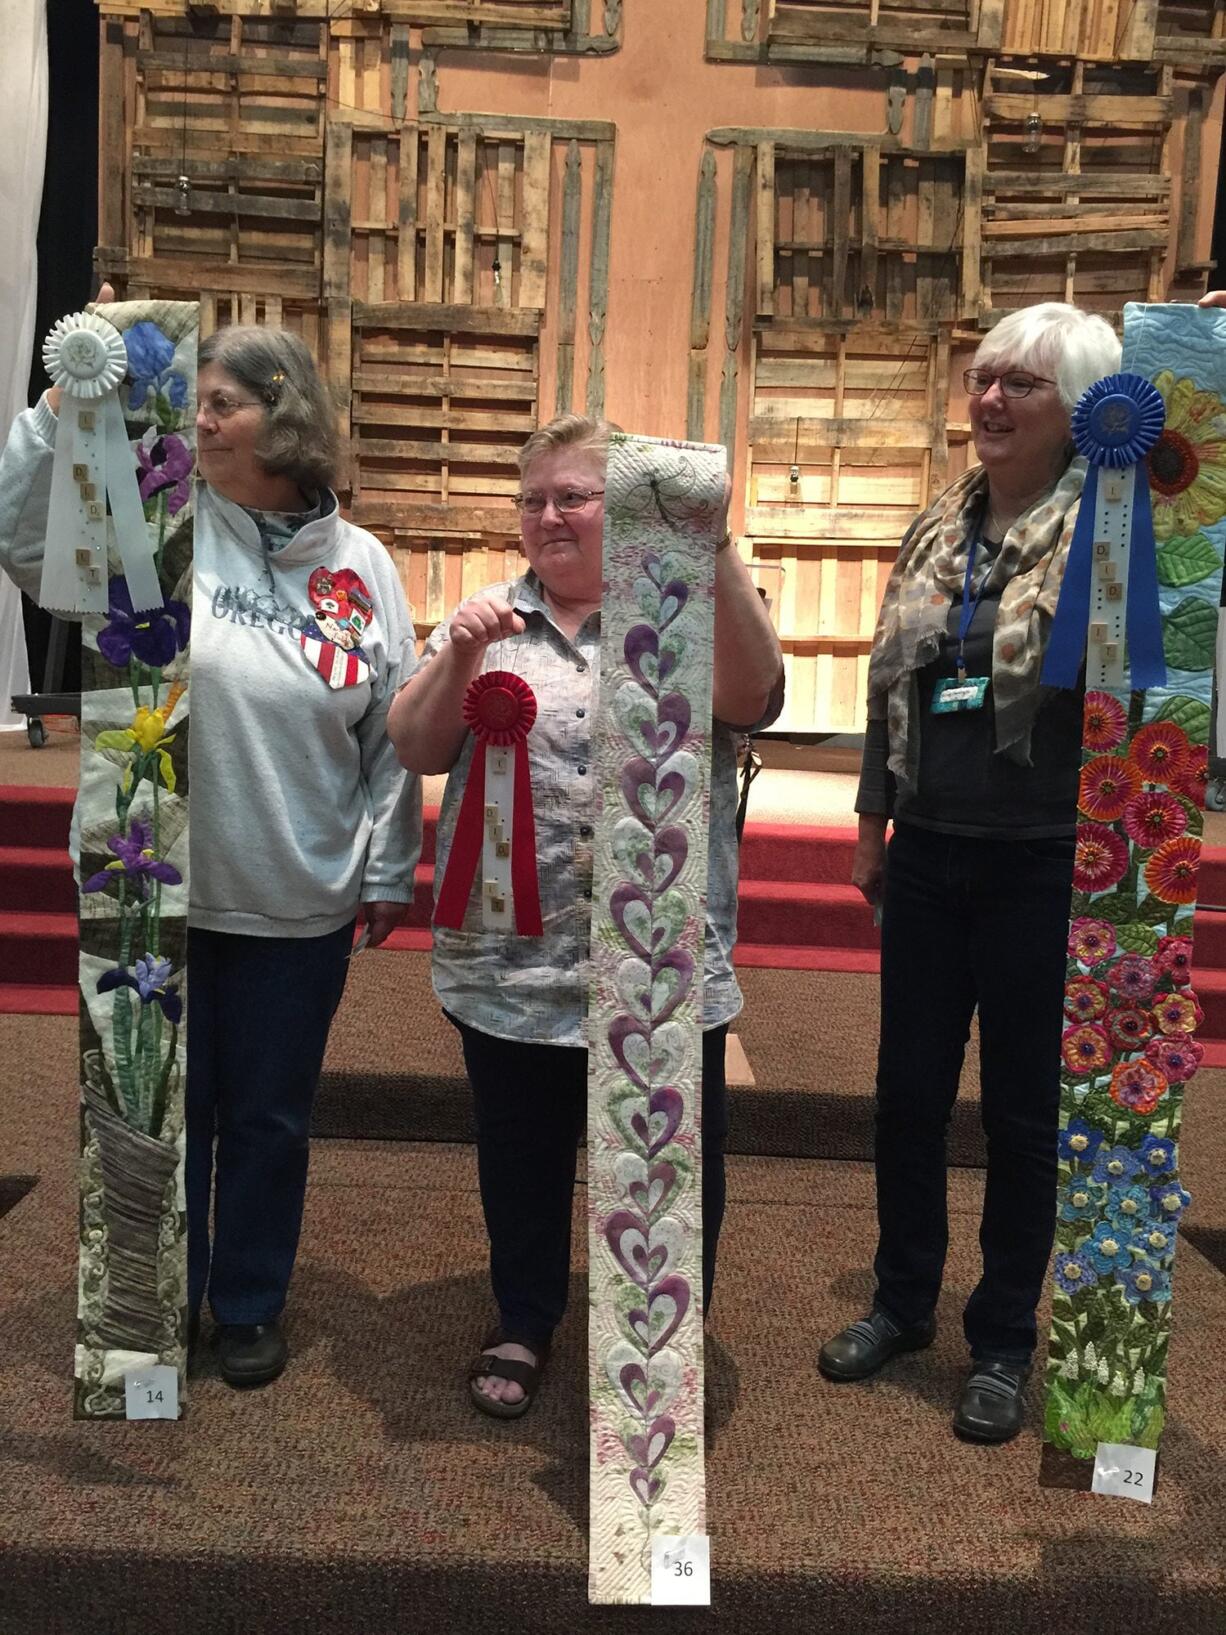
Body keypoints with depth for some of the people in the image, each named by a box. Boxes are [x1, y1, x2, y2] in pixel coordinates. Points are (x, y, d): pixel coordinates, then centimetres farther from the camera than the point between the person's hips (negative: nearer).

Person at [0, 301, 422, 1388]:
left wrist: (391, 871, 5)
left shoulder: (360, 564, -1)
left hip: (301, 907, 1)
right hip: (164, 895, 0)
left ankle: (250, 1304, 38)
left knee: (270, 1120, 16)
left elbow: (393, 737, 3)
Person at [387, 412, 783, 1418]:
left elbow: (752, 697, -21)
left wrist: (715, 550, -32)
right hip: (512, 965, 2)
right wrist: (459, 658, -16)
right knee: (521, 1159, 19)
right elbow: (416, 752, 2)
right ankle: (524, 1326, 42)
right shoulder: (489, 620, 7)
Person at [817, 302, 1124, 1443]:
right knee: (908, 1090, 14)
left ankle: (1002, 1341, 28)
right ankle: (903, 1302, 34)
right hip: (929, 857, 5)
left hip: (1042, 866, -5)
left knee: (1021, 1109, 9)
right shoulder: (937, 531, 9)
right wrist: (873, 823, 15)